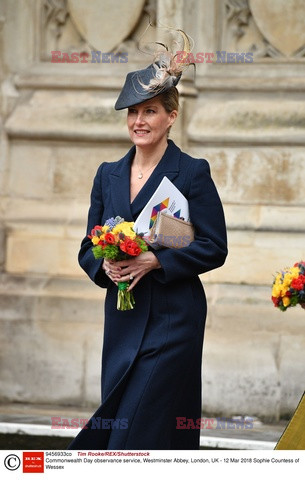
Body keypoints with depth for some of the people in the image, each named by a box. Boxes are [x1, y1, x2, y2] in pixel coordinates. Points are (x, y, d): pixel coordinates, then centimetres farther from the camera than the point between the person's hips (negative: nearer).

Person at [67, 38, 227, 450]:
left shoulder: (192, 173, -4)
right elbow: (88, 248, 14)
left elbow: (214, 247, -8)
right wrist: (105, 265, -8)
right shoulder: (109, 175, 12)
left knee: (140, 430, -11)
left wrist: (154, 261, -18)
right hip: (122, 319, 6)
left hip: (173, 320, -6)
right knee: (113, 424, 8)